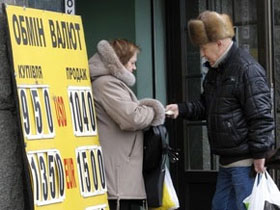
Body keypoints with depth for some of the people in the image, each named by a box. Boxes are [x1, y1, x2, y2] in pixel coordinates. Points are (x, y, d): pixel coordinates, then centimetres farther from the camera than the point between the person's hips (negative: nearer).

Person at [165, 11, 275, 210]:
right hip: (228, 160, 10)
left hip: (245, 159, -10)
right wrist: (181, 109, 6)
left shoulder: (247, 69, -15)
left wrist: (259, 154, -18)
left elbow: (261, 116, -18)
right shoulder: (216, 70, 14)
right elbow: (206, 105, 23)